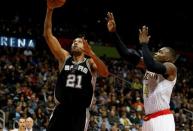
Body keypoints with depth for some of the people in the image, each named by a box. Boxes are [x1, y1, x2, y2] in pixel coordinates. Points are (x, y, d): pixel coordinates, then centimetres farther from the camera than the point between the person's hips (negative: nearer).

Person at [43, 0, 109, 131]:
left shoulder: (90, 62, 4)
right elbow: (48, 35, 3)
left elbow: (105, 73, -18)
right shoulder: (65, 57, 11)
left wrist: (91, 53, -31)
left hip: (80, 112, -2)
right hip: (61, 110, 2)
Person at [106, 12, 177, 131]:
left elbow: (151, 66, -27)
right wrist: (114, 33, 6)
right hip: (148, 119, 9)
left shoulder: (170, 67, -5)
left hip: (162, 119, -9)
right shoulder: (150, 66, 17)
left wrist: (144, 44, -15)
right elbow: (126, 54, 13)